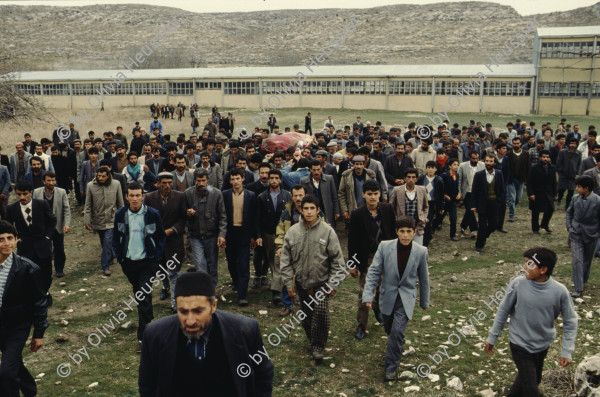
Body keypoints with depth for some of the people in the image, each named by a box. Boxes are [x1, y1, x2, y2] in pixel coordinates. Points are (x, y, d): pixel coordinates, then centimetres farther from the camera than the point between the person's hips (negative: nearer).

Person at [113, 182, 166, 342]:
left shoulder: (153, 214, -8)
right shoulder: (120, 214, -1)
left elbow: (161, 237, 3)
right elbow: (116, 237, 10)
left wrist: (157, 255, -3)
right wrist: (119, 256, 3)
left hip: (147, 261, -3)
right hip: (128, 262, 4)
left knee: (145, 296, -7)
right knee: (137, 294, 18)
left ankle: (144, 334, -1)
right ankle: (148, 320, 39)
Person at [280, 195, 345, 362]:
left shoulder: (327, 231, -7)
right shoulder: (292, 232, -1)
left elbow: (337, 259, -3)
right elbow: (286, 260, 5)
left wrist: (332, 284, -5)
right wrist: (289, 283, 1)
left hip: (322, 282, -3)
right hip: (301, 282, 3)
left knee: (321, 311, -16)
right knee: (307, 315, 12)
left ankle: (318, 347, 0)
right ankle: (312, 340, 36)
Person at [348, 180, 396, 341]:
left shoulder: (388, 209, -5)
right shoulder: (357, 214, -13)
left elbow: (393, 232, 5)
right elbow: (352, 241, -8)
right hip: (366, 258, -3)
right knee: (364, 292, 1)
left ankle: (378, 309, 48)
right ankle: (361, 326, 14)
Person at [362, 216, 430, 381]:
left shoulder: (421, 252, -9)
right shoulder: (384, 247, -11)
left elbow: (423, 278, 3)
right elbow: (374, 272, -8)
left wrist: (424, 302, 12)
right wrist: (368, 295, -16)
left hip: (406, 298, -2)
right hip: (388, 296, 2)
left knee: (397, 331, -15)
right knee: (389, 329, 18)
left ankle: (391, 367, 3)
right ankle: (397, 346, 53)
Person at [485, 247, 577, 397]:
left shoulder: (560, 291, -17)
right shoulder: (518, 283, -18)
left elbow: (570, 322, -4)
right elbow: (503, 311, -6)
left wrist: (567, 352, -8)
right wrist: (492, 337, 0)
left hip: (543, 345, 3)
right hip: (520, 344, -3)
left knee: (534, 379, 22)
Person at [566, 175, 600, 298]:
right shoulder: (576, 199, -2)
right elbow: (569, 212, 14)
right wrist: (569, 226, 5)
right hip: (576, 234, 2)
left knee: (587, 260, 15)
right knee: (577, 260, -6)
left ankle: (584, 280, 42)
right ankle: (578, 289, -5)